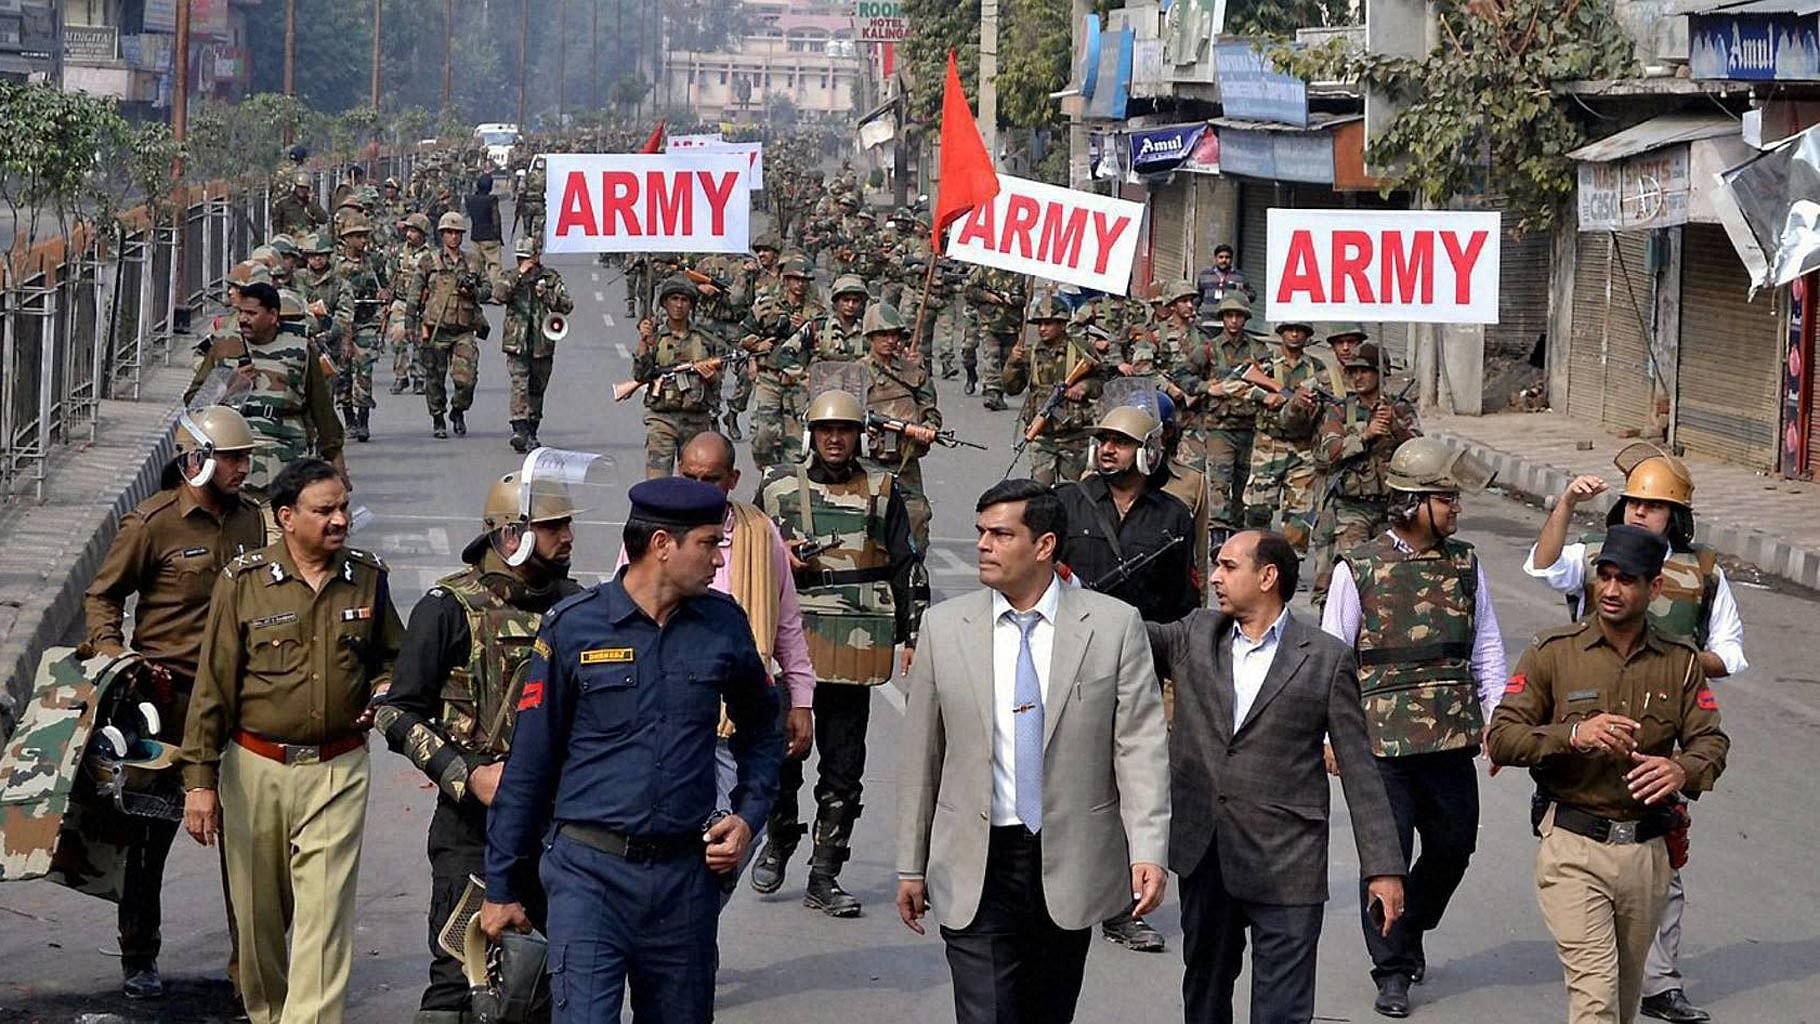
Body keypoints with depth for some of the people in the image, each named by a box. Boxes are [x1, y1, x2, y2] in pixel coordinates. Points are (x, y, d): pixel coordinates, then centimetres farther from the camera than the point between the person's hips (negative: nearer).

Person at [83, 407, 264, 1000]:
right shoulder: (152, 522, -8)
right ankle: (139, 961, 17)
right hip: (167, 694, -4)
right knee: (153, 830, 5)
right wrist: (111, 653, -15)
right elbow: (102, 596, 0)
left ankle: (247, 954, 16)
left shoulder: (248, 519, 9)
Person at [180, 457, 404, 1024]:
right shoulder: (243, 581, -4)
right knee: (258, 911, 10)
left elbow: (391, 655, 22)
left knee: (323, 911, -10)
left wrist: (385, 690, -2)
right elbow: (213, 686, -3)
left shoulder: (367, 576, 4)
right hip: (256, 769, -1)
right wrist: (200, 780, -5)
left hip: (338, 770, 1)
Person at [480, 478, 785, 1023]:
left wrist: (748, 815, 7)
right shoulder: (573, 626, -5)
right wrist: (501, 886, 3)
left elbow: (761, 728, 23)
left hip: (686, 873, 4)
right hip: (590, 873, -4)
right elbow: (528, 763, 0)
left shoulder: (723, 624, 5)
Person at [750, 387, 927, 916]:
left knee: (844, 764, 3)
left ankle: (824, 876, 9)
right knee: (780, 752, 1)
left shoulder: (882, 491, 7)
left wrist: (914, 633, 6)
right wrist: (782, 561, -4)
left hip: (856, 647, 0)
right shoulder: (778, 486, 7)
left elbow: (907, 567, 11)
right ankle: (778, 842, 26)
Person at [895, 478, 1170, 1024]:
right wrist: (911, 865, 8)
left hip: (1070, 865, 0)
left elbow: (1141, 747, -4)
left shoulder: (1115, 626, -2)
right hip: (975, 870, 0)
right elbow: (921, 757, 7)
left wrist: (1147, 852, -15)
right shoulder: (944, 626, 2)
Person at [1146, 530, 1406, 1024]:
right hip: (1203, 856, 4)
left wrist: (1382, 867, -4)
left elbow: (1358, 769, -2)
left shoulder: (1326, 659, -3)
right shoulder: (1194, 635, 9)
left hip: (1285, 866, -4)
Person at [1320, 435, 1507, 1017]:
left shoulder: (1465, 564, 7)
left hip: (1452, 734, 4)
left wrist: (1495, 718, 6)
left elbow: (1486, 646, 13)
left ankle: (1409, 931, 36)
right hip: (1383, 734, -4)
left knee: (1454, 844, 11)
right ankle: (1393, 969, 13)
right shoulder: (1359, 569, -4)